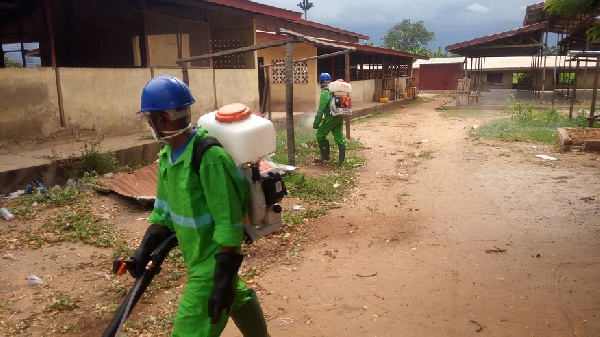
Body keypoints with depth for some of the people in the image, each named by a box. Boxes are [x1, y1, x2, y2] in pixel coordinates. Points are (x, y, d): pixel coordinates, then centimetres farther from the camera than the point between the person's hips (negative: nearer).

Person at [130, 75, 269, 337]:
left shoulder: (209, 158, -30)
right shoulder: (168, 153, -1)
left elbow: (229, 225, -26)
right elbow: (164, 209, 8)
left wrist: (223, 278, -24)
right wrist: (145, 249, -1)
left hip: (214, 260, -9)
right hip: (196, 255, 9)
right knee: (236, 297, 30)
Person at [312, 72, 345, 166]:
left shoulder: (325, 93, -10)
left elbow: (321, 109, -14)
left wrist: (316, 123, -10)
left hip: (331, 117, -7)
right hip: (340, 118, 7)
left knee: (320, 135, 9)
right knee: (339, 138, 10)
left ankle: (325, 156, 14)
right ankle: (341, 161, 10)